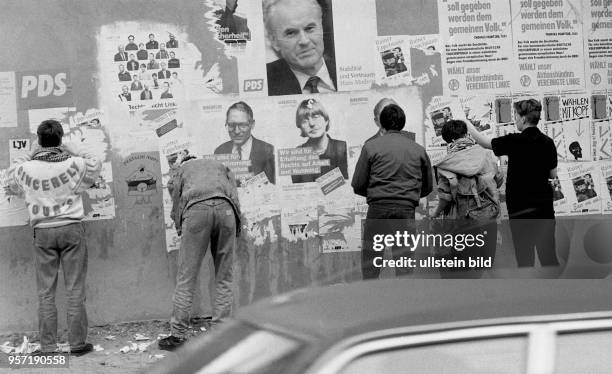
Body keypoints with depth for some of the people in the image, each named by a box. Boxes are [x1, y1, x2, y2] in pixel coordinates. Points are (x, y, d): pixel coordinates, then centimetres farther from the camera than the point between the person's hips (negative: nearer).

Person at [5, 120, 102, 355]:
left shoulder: (26, 168, -4)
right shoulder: (74, 164, -8)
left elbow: (12, 178, 19)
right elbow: (95, 164, 12)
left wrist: (31, 155, 17)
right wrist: (73, 150, 14)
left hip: (43, 232, 1)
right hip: (71, 229, -1)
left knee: (45, 292, 8)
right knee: (75, 290, 4)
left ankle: (48, 346, 11)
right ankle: (77, 343, 9)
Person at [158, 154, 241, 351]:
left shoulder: (180, 171, 34)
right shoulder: (220, 166, 37)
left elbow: (176, 205, 25)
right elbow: (235, 196, 24)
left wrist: (181, 229, 34)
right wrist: (236, 228, 25)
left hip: (196, 209, -1)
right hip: (225, 207, 2)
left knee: (186, 276, 1)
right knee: (224, 277, 8)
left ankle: (178, 334, 1)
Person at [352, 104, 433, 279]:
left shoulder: (371, 147, 1)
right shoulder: (418, 150, 8)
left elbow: (358, 186, 1)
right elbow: (427, 187, 16)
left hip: (378, 207, -2)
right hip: (407, 209, 2)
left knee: (369, 255, 7)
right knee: (403, 257, 6)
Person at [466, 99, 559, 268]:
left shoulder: (515, 141, -12)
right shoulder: (548, 142, 3)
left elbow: (485, 143, 1)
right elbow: (553, 174, 10)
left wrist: (469, 126, 14)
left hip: (521, 207, -5)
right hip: (545, 205, 5)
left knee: (525, 257, 2)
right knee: (548, 255, 9)